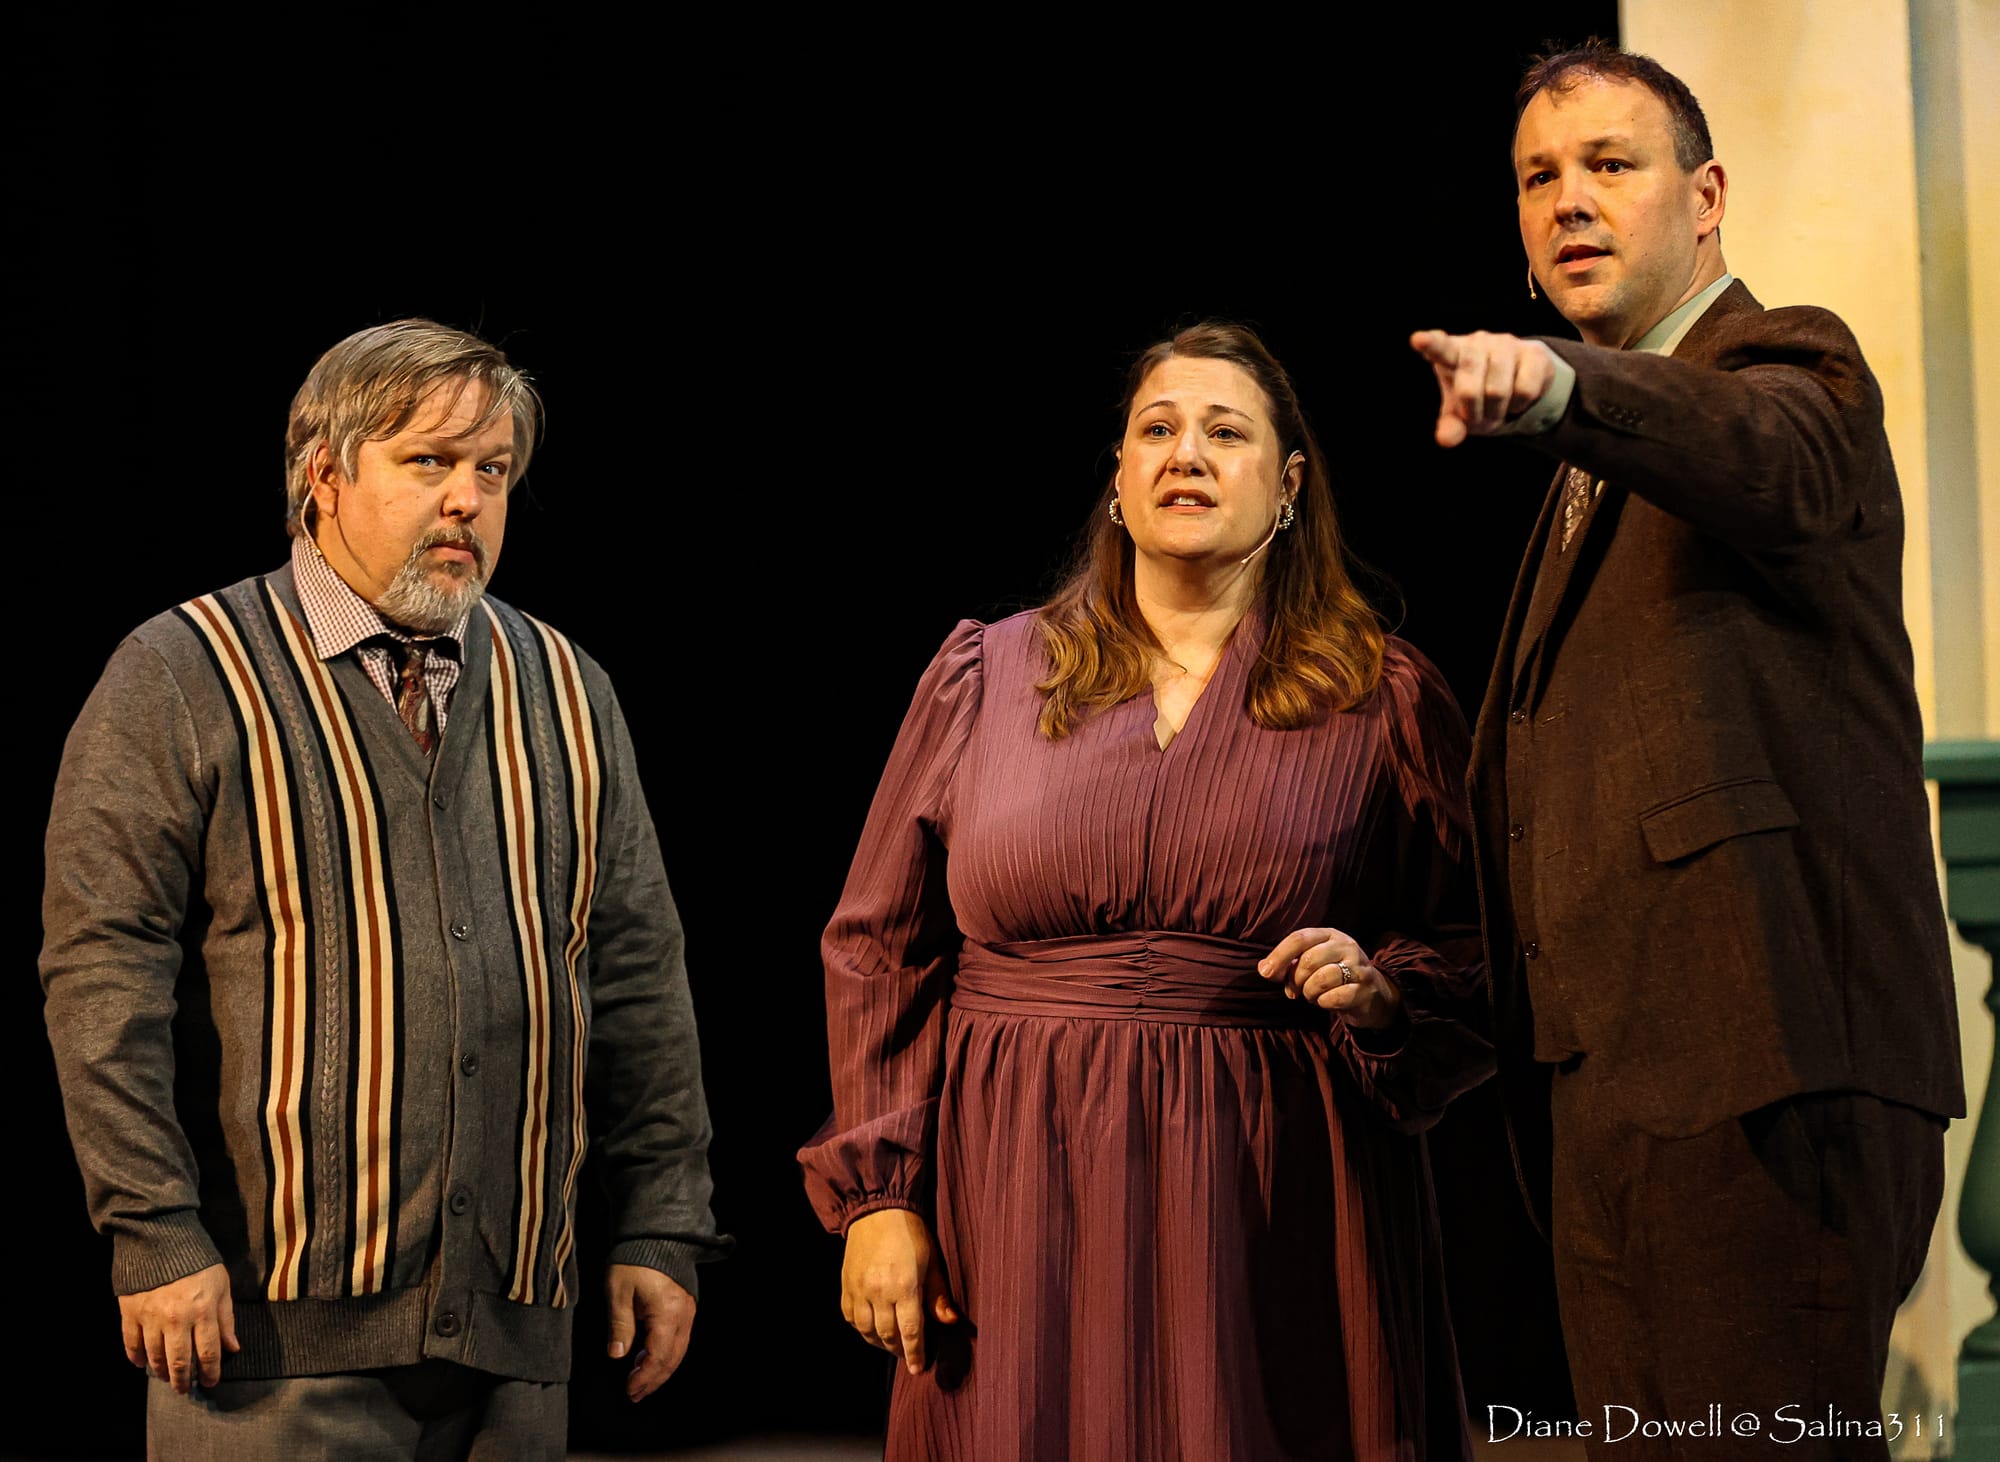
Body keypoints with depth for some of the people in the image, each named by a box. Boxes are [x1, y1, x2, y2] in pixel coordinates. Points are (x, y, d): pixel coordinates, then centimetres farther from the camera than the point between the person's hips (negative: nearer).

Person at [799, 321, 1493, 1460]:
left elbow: (1477, 951, 6)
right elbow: (884, 950, 8)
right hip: (1022, 1205, 1)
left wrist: (1381, 989, -15)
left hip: (1280, 1204, 0)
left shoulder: (1386, 698, 5)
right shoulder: (986, 677, 8)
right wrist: (877, 1192, 1)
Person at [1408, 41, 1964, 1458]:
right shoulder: (1604, 457, 26)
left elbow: (1770, 467, -29)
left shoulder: (1795, 369, -2)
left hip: (1761, 1066, -9)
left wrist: (1559, 387, -48)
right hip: (1607, 1076, 9)